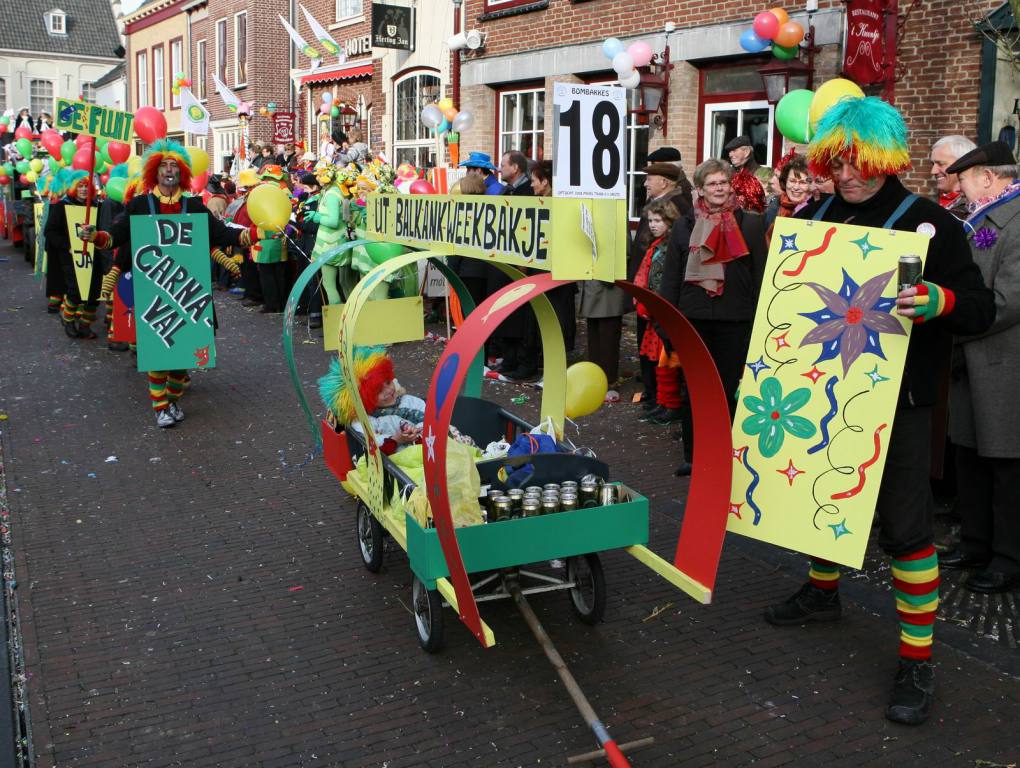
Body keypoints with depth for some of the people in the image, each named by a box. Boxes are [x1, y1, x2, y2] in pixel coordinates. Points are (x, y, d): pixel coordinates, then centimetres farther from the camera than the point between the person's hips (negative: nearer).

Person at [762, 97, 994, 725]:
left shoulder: (928, 222, -7)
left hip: (893, 397, -5)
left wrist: (942, 302, -31)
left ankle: (918, 658, 7)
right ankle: (823, 592, 44)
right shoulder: (816, 217, 8)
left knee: (905, 524, -4)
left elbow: (982, 310, -10)